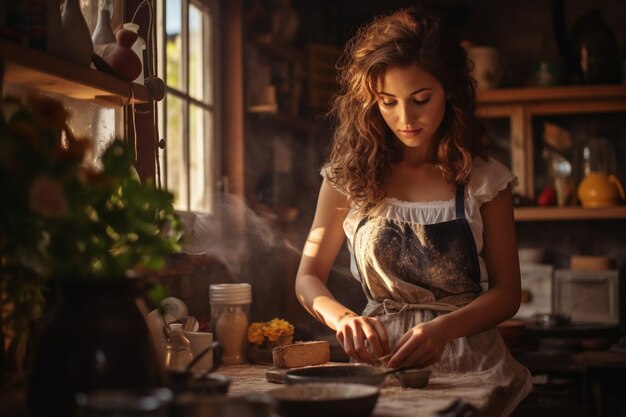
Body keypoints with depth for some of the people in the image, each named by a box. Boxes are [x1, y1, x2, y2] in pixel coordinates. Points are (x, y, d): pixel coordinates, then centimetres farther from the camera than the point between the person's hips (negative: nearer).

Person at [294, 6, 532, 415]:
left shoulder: (484, 179, 2)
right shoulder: (350, 175, 3)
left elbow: (506, 291, 3)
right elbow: (309, 278, 5)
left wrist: (444, 329, -16)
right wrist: (343, 318, -17)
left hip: (472, 361, 1)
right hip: (381, 359, 0)